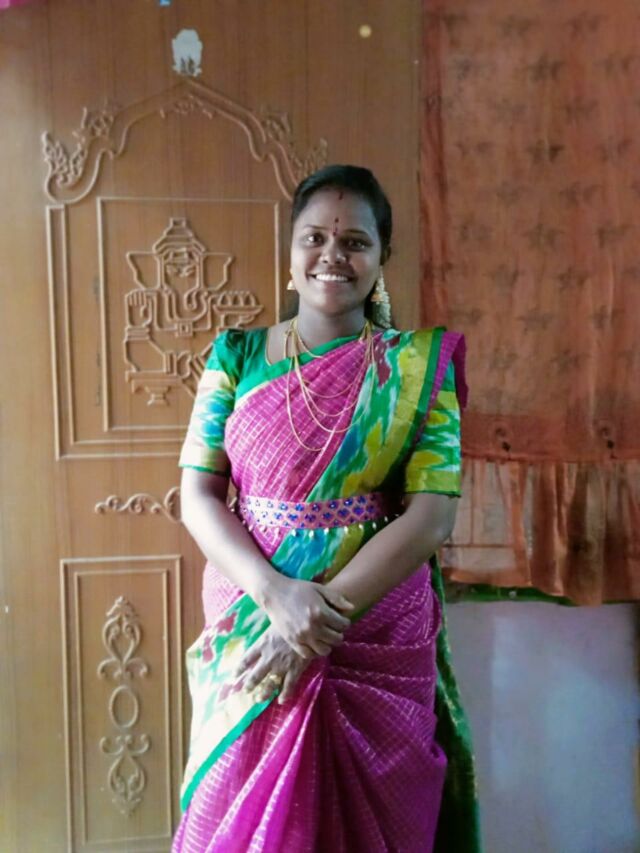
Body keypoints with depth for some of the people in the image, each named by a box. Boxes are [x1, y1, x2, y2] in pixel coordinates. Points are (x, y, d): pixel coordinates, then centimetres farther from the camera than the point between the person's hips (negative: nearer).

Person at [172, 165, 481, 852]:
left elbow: (432, 514, -11)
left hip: (379, 642, -1)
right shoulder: (237, 354, 1)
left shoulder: (418, 365, -3)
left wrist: (324, 618, -17)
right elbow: (197, 494, -4)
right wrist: (278, 594, -18)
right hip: (249, 633, 1)